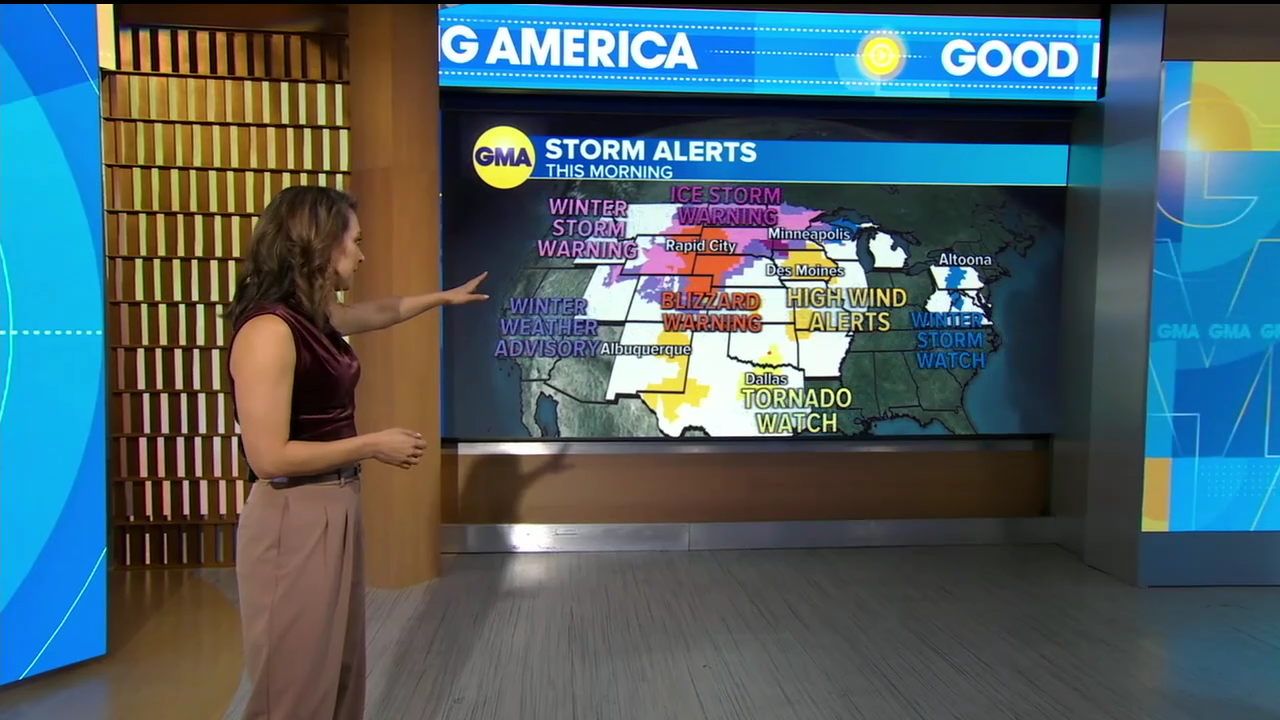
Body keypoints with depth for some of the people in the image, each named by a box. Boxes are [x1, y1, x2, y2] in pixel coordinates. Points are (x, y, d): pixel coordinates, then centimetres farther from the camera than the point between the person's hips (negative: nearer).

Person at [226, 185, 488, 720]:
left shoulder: (314, 316, 6)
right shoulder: (269, 329, -21)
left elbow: (380, 312, 29)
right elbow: (269, 457, -25)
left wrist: (445, 297, 39)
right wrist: (373, 446, -16)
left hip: (336, 510, 9)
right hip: (295, 519, -9)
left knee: (338, 671, 20)